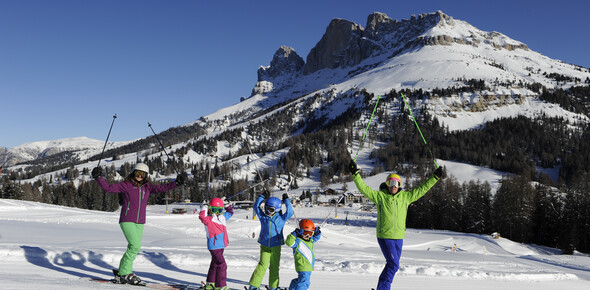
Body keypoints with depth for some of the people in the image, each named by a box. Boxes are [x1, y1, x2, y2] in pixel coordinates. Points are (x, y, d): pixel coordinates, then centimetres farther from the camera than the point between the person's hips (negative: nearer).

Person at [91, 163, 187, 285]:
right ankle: (124, 273, -4)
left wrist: (176, 183, -8)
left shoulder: (147, 187, 8)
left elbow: (162, 188, 0)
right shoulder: (125, 185, -3)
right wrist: (99, 178, -18)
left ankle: (121, 273, 20)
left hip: (140, 222, 5)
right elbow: (108, 188, -6)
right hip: (127, 220, -5)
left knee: (133, 248, 6)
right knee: (135, 246, -16)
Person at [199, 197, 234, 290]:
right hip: (214, 246, -9)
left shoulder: (222, 217, 11)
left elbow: (230, 213, 28)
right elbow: (202, 217, -34)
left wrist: (227, 206, 12)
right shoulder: (208, 219, -12)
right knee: (222, 265, -11)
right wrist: (204, 207, -23)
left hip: (221, 245, 9)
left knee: (215, 264, 20)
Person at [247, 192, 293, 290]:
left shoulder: (281, 218, 0)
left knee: (274, 267, 8)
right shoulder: (263, 217, 2)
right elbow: (256, 207, 5)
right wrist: (262, 196, 0)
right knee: (262, 265, -10)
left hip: (276, 246, 1)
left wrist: (286, 201, -4)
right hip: (264, 245, -1)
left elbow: (290, 213, -9)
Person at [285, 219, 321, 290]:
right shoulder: (298, 241, -15)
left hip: (309, 267, 10)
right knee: (304, 282, -17)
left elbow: (316, 237, 29)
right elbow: (289, 242, -32)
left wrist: (317, 232, 8)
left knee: (301, 280, 24)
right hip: (303, 267, -10)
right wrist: (294, 234, -33)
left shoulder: (310, 239, 12)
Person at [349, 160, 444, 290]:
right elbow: (364, 188, -9)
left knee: (392, 265, 12)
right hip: (385, 236, -5)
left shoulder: (405, 196, 8)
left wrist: (435, 177, 10)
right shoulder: (380, 196, -3)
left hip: (399, 237, 5)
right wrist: (355, 174, -20)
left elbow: (421, 189, 12)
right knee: (393, 264, -12)